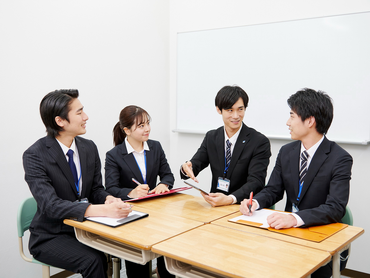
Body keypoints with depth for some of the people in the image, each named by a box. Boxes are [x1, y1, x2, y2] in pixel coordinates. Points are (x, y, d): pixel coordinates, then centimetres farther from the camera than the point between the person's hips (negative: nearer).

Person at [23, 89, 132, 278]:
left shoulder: (89, 147, 1)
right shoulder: (34, 155, -17)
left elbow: (96, 189, 7)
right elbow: (50, 204, -27)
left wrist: (108, 199, -19)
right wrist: (103, 210, -38)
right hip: (51, 236, -5)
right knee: (93, 260, -30)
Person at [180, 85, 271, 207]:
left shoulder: (260, 142, -6)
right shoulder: (211, 137, 8)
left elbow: (256, 182, -14)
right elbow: (195, 164, 4)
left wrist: (230, 199, -31)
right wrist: (186, 168, -22)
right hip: (215, 205, 3)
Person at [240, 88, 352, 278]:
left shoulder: (340, 159, -13)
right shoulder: (286, 152, 5)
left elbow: (336, 208, -22)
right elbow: (273, 190, 10)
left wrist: (295, 218, -37)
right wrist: (255, 202, -13)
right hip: (288, 232, 4)